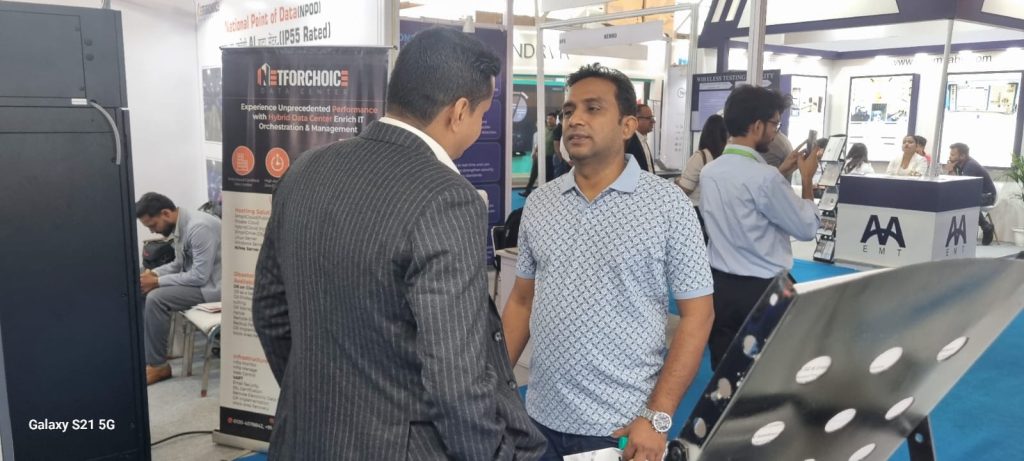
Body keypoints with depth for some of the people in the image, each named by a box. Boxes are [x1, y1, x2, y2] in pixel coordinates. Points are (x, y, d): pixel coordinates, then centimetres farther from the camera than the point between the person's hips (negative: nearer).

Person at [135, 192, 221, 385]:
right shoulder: (180, 226, 6)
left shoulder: (199, 227, -24)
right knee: (145, 292, 6)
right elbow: (179, 265, 18)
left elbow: (200, 276, -26)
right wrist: (153, 273, 1)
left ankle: (158, 366, -8)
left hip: (213, 286, -10)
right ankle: (142, 352, 13)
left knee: (156, 298, -21)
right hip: (198, 278, 10)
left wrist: (158, 281, -19)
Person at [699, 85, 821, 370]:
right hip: (763, 290, -6)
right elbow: (807, 228, -9)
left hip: (720, 285, 6)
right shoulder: (765, 176, -20)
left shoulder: (709, 171, 2)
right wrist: (807, 178, 3)